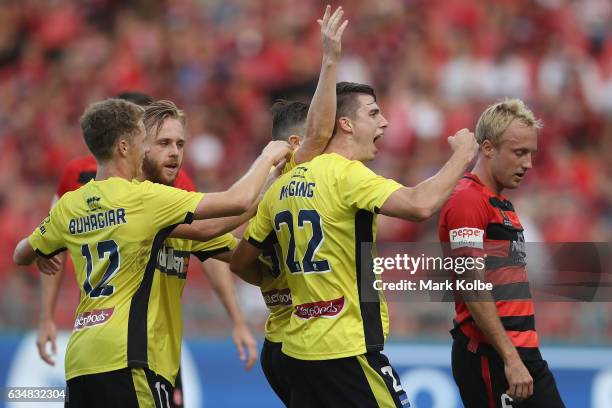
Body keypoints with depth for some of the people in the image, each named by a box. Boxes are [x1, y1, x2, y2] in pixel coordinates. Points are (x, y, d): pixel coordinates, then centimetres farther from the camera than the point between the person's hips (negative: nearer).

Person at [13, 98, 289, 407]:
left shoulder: (69, 206, 11)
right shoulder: (144, 197, -6)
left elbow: (20, 256, 27)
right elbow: (238, 201, -8)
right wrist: (268, 158, 9)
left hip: (77, 361, 6)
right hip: (123, 357, -6)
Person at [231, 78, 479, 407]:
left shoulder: (283, 187, 12)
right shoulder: (346, 174, -12)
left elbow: (240, 264, 18)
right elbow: (420, 205, -25)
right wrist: (462, 155, -11)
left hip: (298, 350, 8)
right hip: (346, 353, -8)